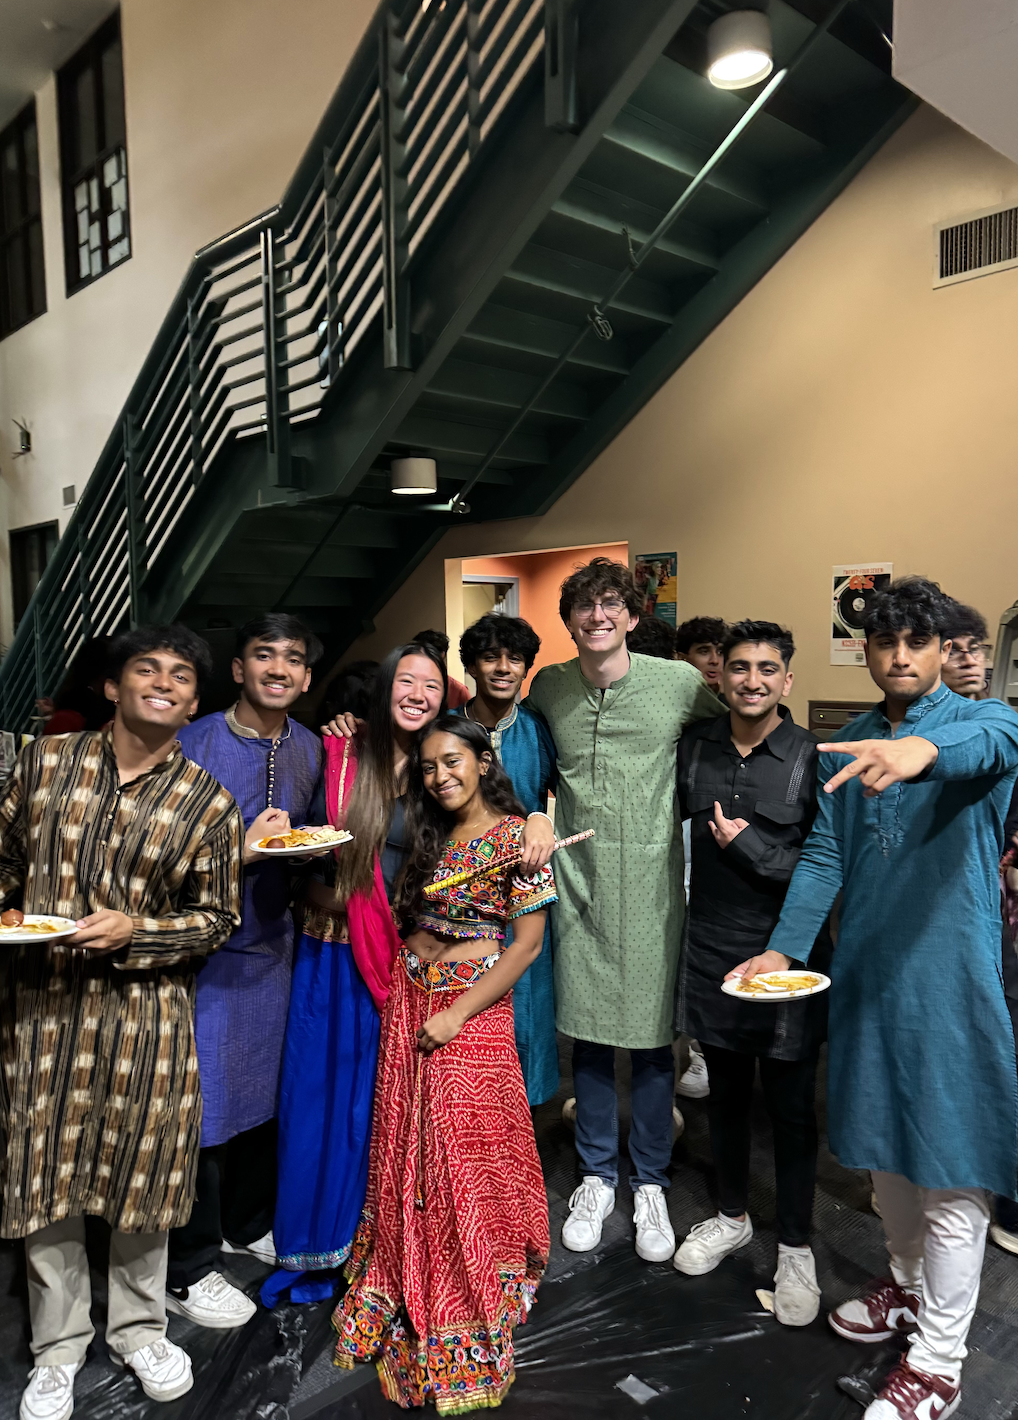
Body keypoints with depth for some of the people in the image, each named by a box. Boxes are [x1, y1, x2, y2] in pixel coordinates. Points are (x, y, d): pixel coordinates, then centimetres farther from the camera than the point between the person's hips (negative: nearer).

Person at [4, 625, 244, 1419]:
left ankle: (139, 1329, 38)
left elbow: (218, 918, -2)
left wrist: (135, 929, -15)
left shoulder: (209, 804, -5)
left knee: (143, 1174, 12)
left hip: (149, 1013, -1)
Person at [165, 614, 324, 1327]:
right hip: (206, 947, -5)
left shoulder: (312, 750, 4)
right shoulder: (193, 745, -12)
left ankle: (248, 1222, 42)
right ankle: (187, 1270, 24)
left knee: (267, 1089, 18)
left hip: (276, 944, 5)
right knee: (203, 1102, 3)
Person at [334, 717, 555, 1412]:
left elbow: (529, 943, -13)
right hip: (408, 1001, 6)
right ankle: (412, 1297, 38)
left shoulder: (516, 836, -12)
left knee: (464, 1157, 2)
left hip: (473, 1010, -6)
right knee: (409, 1153, 15)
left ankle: (465, 1332, 23)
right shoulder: (428, 835, 8)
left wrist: (457, 1014, -15)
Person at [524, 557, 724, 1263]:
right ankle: (597, 1177, 32)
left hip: (651, 881, -2)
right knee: (588, 1033, 12)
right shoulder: (548, 688, 3)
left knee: (652, 1035, 8)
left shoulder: (680, 683, -5)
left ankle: (651, 1184, 29)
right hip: (578, 879, 2)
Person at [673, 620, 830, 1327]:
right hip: (713, 950, 4)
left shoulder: (813, 758, -11)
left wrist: (750, 846, -17)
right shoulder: (695, 746, 1)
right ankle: (732, 1216, 41)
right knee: (727, 1092, 20)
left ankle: (796, 1248, 30)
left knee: (791, 1106, 9)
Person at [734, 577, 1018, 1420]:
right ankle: (909, 1288, 43)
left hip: (949, 972, -5)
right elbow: (825, 855, 6)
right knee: (884, 1148, 20)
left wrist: (924, 748, -55)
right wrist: (782, 949, -4)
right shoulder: (850, 742, 9)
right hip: (866, 968, 5)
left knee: (949, 1168, 3)